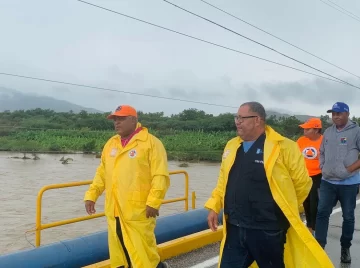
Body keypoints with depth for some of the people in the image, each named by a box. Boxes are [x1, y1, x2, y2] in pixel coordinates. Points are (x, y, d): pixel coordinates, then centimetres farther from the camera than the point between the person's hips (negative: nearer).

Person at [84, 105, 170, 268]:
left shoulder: (151, 142, -8)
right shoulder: (111, 144, 13)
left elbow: (160, 176, -13)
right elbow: (102, 173, 18)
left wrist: (153, 202, -19)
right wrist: (91, 195, 9)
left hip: (139, 211, -6)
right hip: (114, 211, 7)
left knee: (142, 254, 0)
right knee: (118, 252, 17)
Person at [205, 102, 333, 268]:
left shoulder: (284, 148, -12)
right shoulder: (232, 146, 7)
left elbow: (302, 184, -5)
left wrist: (285, 210, 6)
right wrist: (214, 207, 9)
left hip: (267, 231, -5)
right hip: (235, 229, 5)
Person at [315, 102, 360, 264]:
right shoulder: (328, 132, 8)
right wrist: (322, 167, 6)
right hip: (327, 181, 4)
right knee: (322, 213, 2)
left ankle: (345, 248, 26)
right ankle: (319, 246, 9)